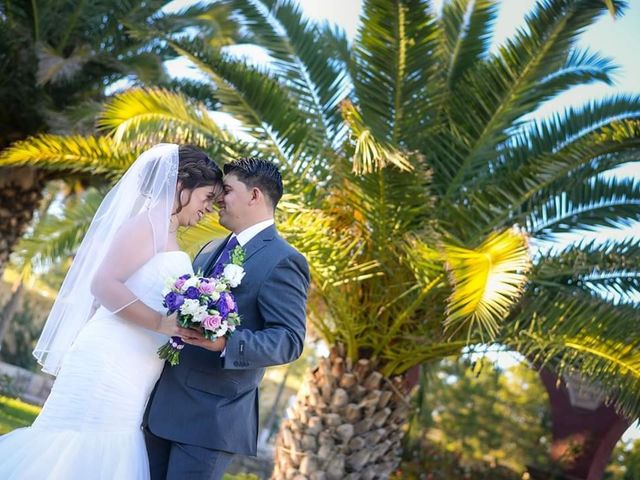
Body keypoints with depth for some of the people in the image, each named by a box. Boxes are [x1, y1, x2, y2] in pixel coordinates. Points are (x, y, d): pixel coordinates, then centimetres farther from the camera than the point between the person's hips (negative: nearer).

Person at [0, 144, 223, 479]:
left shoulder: (167, 238, 19)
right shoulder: (150, 222, -7)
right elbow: (104, 284, -17)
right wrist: (160, 323, -21)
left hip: (131, 380, 9)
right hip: (110, 363, -9)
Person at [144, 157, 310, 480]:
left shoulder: (283, 261, -9)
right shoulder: (210, 250, 18)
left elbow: (290, 340, -16)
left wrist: (226, 344, -29)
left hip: (213, 417, -8)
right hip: (163, 406, 8)